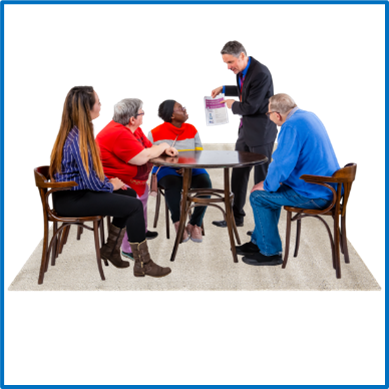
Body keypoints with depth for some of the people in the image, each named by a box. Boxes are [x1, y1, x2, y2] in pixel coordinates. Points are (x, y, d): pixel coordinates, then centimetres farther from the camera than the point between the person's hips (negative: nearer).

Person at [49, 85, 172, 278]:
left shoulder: (79, 132, 9)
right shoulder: (78, 139, -23)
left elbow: (90, 173, 18)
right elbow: (91, 182, -23)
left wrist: (108, 181, 4)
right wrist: (110, 185, -4)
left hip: (76, 190, 10)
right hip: (70, 200, -10)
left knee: (129, 194, 13)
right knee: (134, 206, -12)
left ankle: (110, 248, 19)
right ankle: (143, 264, -3)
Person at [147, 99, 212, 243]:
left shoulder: (192, 130, 7)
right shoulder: (156, 133, -2)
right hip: (166, 170, -3)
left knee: (205, 182, -28)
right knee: (173, 184, -37)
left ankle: (195, 224, -18)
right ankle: (178, 223, -22)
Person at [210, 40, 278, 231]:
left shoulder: (261, 73, -24)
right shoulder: (241, 71, 4)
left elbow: (250, 107, -23)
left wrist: (232, 105, -6)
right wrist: (224, 89, 13)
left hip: (260, 131, -9)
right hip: (245, 129, 9)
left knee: (262, 178, 1)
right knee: (238, 174, 14)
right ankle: (236, 216, 26)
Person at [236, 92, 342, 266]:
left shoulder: (291, 126, -21)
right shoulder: (309, 116, 11)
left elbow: (282, 164, -23)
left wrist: (267, 185, -5)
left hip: (315, 195, -10)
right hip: (328, 187, 10)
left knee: (258, 196, -2)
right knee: (272, 190, 26)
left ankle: (270, 252, 7)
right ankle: (258, 242, 32)